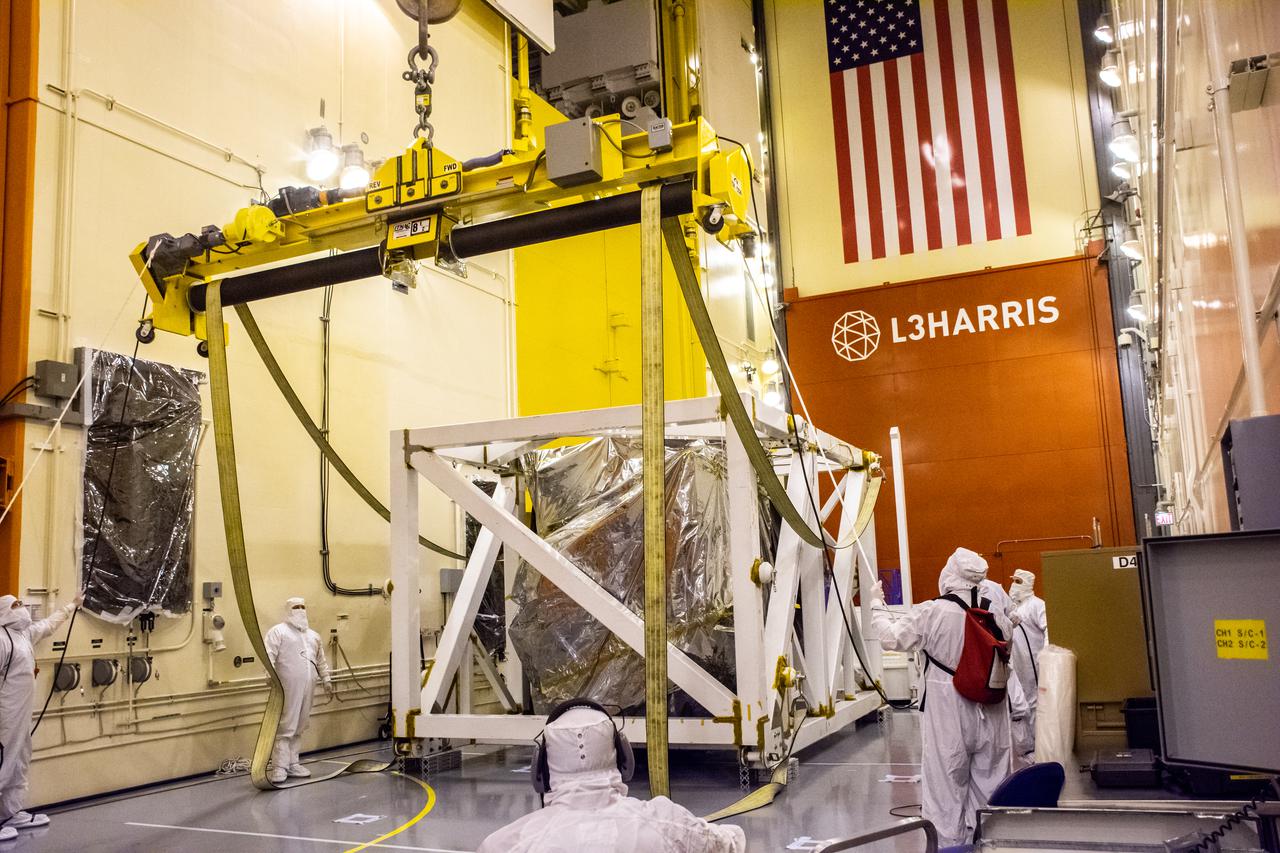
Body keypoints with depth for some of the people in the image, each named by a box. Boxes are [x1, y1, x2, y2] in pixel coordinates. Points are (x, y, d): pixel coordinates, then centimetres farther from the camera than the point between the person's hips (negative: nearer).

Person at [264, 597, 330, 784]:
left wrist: (326, 678, 21)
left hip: (307, 688, 6)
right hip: (287, 688, -6)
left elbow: (321, 660, 28)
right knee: (285, 727, -8)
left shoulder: (313, 635, 22)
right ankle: (279, 768, -3)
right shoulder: (278, 631, 1)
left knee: (299, 728, 9)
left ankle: (293, 764, 17)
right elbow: (269, 655, -12)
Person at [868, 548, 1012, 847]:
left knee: (948, 784, 8)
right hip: (990, 713, 4)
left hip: (948, 714, -4)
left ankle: (949, 844, 15)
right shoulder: (996, 614, -2)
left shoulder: (931, 613, -14)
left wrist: (877, 604, 5)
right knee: (988, 782, 15)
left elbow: (891, 638, -9)